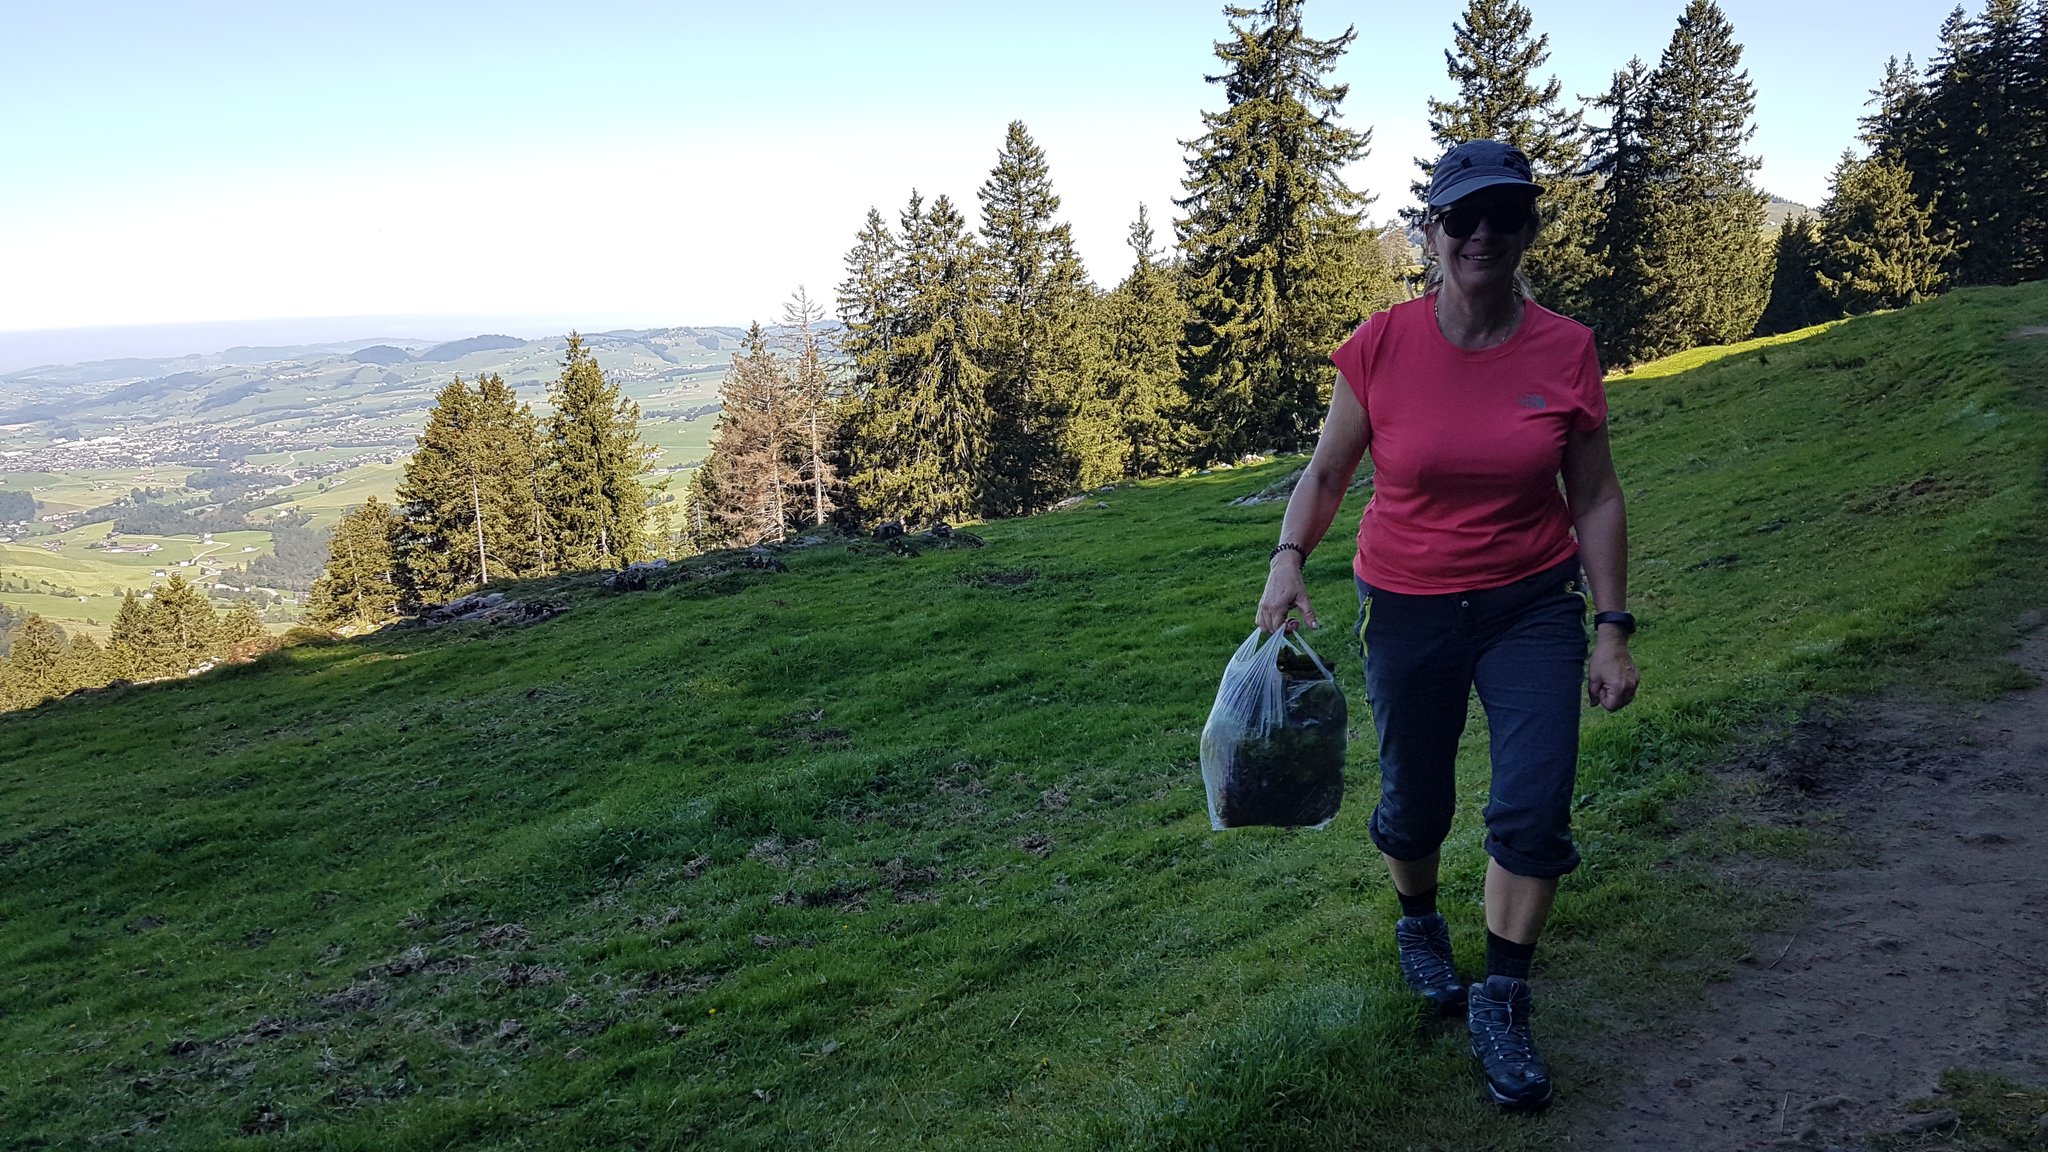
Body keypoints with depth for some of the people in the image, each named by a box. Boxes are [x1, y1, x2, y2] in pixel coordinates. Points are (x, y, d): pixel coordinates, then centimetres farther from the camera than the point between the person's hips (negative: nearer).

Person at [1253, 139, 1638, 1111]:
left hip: (1533, 606, 1)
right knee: (1415, 804, 12)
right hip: (1408, 610, 0)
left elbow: (1596, 500, -1)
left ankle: (1501, 1004, 14)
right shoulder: (1380, 347, -10)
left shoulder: (1565, 351, -8)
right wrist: (1289, 557, -16)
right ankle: (1418, 924, 46)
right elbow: (1326, 472, 1)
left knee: (1535, 808, -7)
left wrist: (1612, 629, -3)